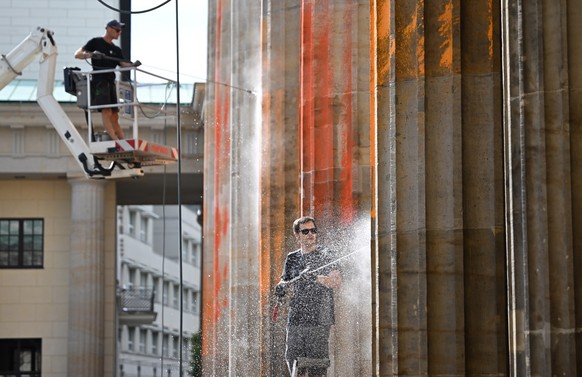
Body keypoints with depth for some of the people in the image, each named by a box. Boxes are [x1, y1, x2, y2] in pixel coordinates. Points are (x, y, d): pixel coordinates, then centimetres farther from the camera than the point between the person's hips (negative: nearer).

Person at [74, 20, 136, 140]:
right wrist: (90, 54, -22)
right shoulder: (96, 42, 4)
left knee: (114, 115, 6)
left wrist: (133, 65, -15)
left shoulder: (116, 50, 20)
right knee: (106, 111, -18)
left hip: (111, 82, 7)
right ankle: (114, 139, -29)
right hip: (99, 81, -7)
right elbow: (77, 54, -3)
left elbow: (123, 64, 7)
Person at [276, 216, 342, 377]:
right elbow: (285, 282, 22)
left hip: (319, 318, -5)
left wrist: (316, 278, -26)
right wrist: (281, 287, -2)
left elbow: (337, 282, -10)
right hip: (295, 319, 5)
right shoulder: (292, 258, 15)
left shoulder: (326, 255, 1)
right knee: (293, 358, 3)